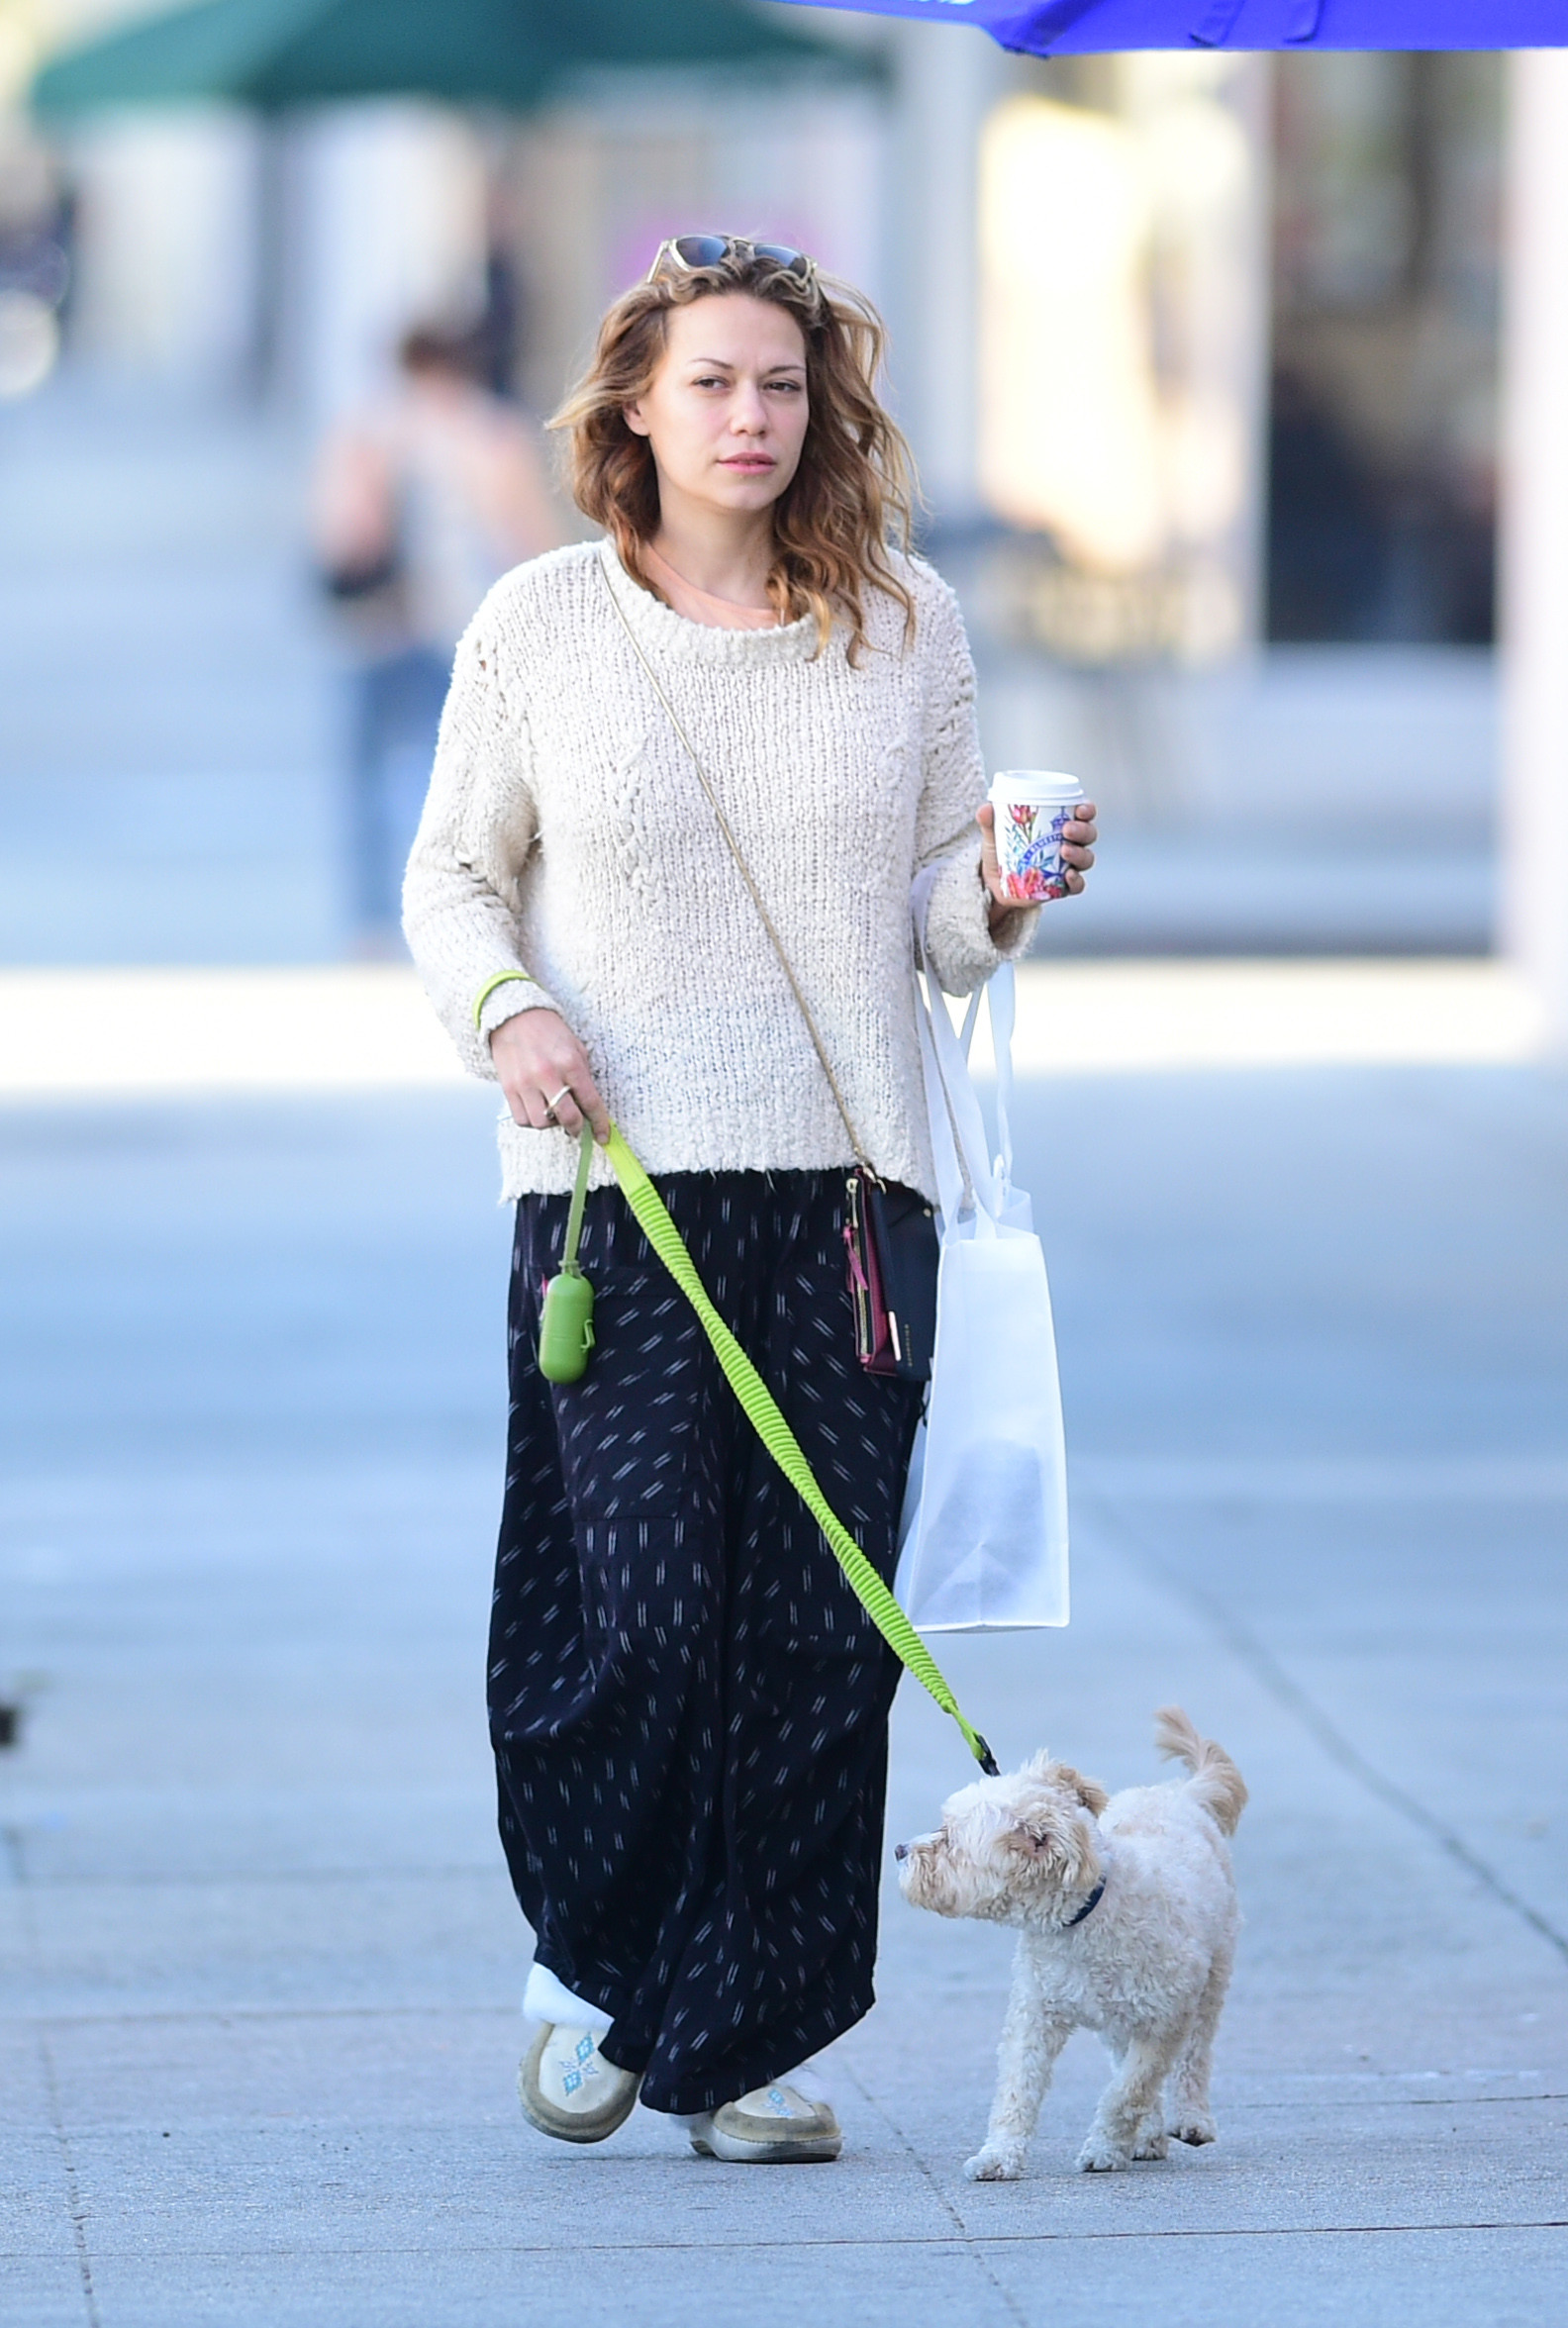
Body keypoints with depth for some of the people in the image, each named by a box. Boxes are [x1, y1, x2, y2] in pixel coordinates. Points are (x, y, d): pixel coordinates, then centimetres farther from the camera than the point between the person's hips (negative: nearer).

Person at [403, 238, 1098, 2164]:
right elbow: (453, 872, 12)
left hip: (844, 1181, 2)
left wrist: (997, 896, -10)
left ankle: (754, 2041, 10)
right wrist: (506, 1008, -7)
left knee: (818, 1629, -1)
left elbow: (938, 915, 12)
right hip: (614, 1177, -2)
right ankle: (590, 1963, 16)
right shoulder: (541, 626, 4)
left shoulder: (903, 626, 8)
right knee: (640, 1607, -10)